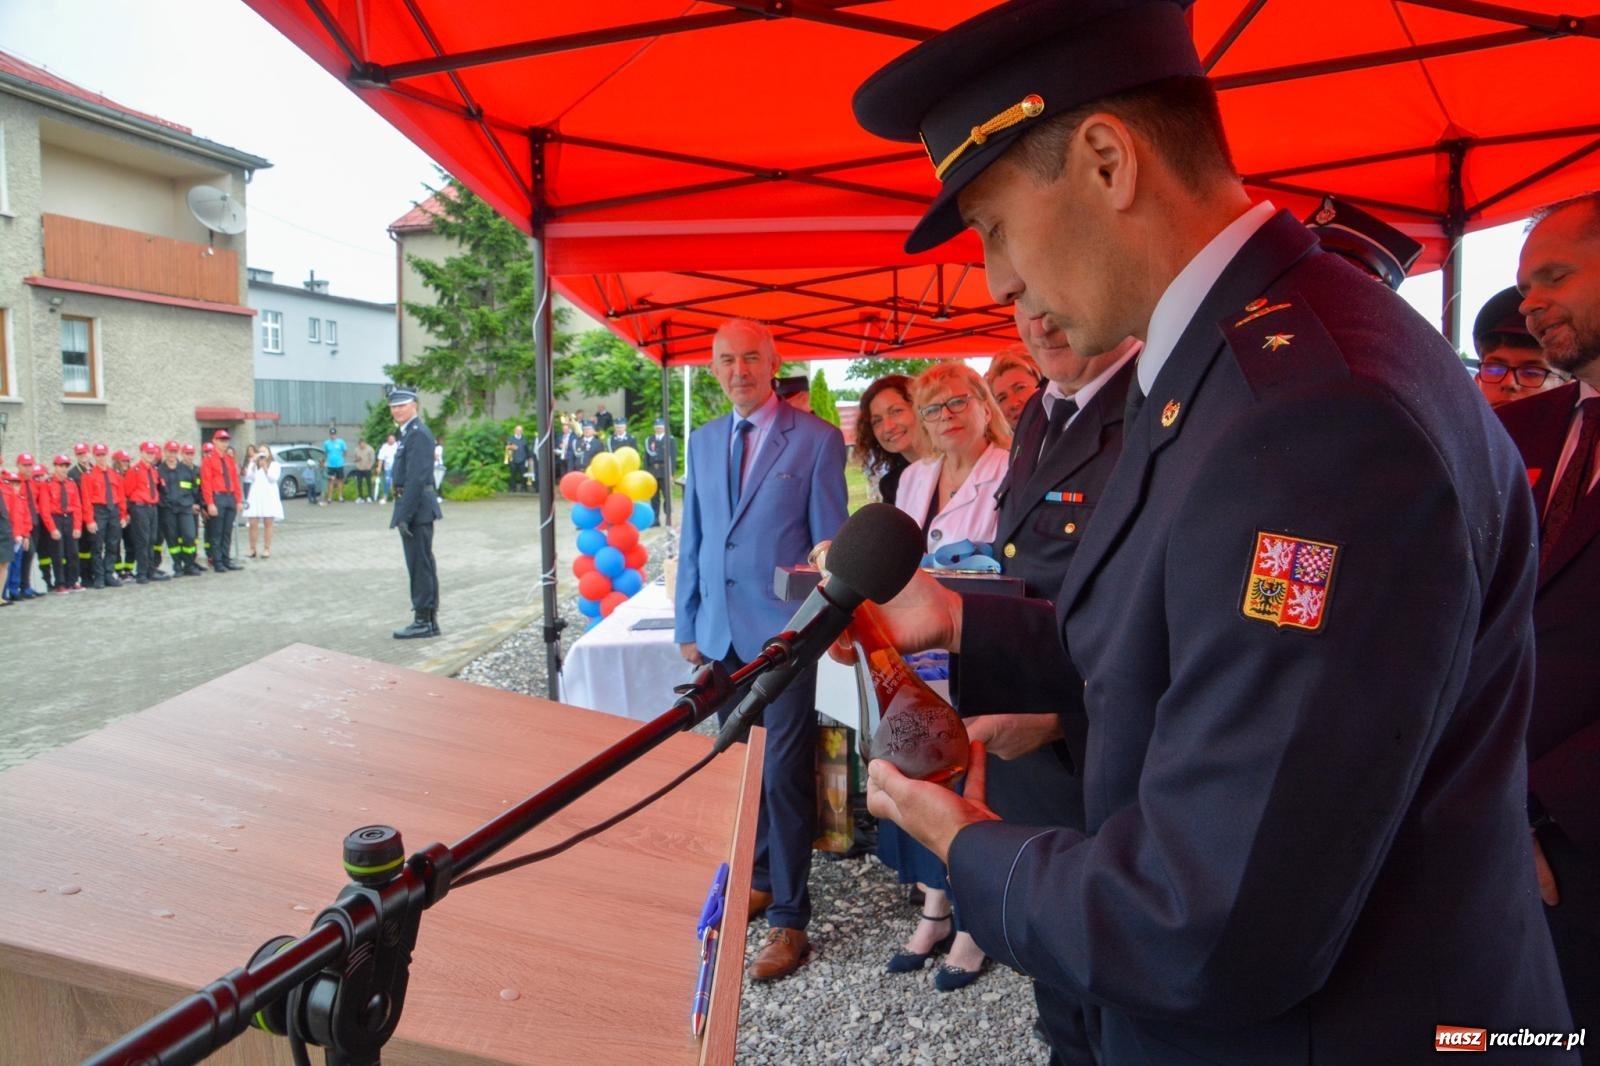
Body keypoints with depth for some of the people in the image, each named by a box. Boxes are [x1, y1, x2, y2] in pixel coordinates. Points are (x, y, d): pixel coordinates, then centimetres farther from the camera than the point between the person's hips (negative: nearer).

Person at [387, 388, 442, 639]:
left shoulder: (417, 434, -15)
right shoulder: (409, 433, 17)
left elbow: (416, 478, -21)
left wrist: (404, 515, -21)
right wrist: (404, 512, 17)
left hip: (417, 508, -10)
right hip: (416, 508, 10)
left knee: (420, 565, -5)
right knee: (423, 564, 12)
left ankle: (423, 621, 1)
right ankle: (429, 620, 18)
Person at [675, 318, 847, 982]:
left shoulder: (817, 440, -3)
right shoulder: (703, 442, 12)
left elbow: (831, 541, -4)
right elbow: (692, 540, 15)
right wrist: (688, 624, 12)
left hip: (781, 631, -5)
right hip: (720, 631, 5)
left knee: (782, 774, -1)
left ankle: (789, 919, 12)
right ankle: (761, 878, 34)